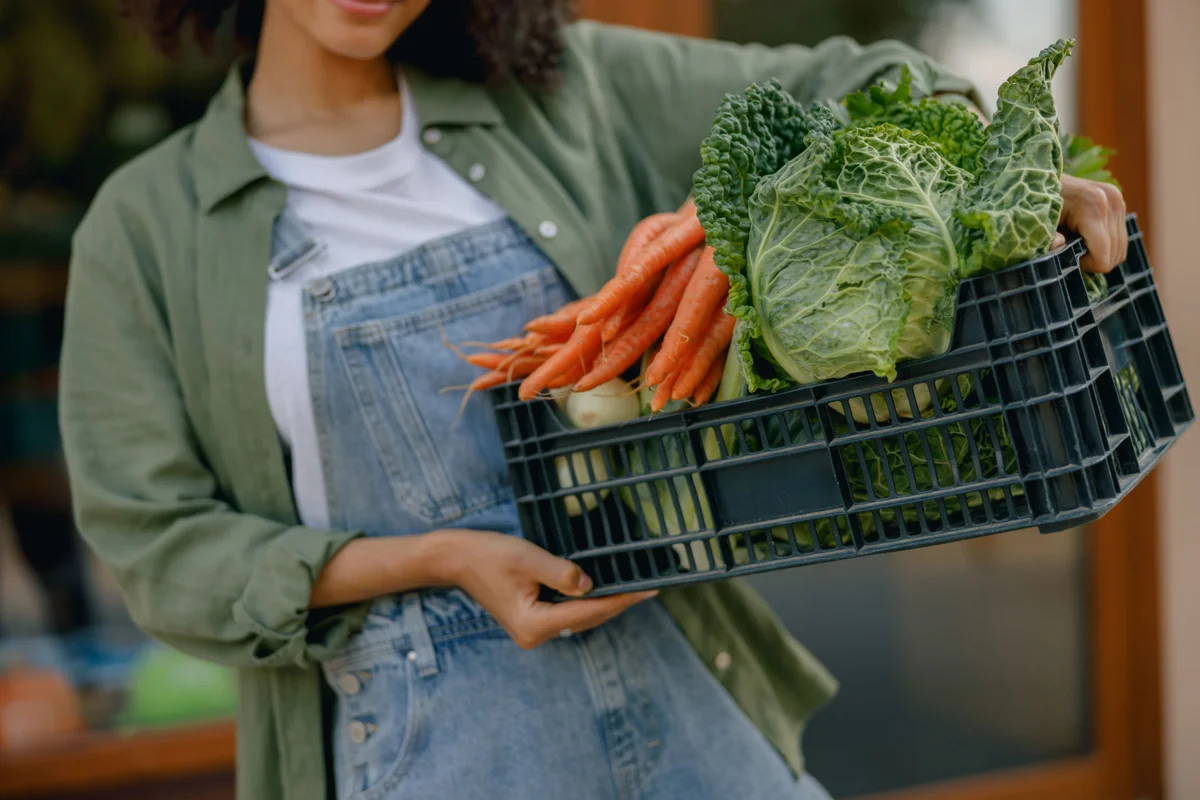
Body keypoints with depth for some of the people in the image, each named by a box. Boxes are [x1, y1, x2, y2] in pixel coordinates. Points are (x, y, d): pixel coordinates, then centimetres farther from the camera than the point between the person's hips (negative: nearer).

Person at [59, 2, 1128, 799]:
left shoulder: (557, 92, 5)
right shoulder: (145, 229, 0)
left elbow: (822, 93, 9)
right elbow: (158, 546, -2)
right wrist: (441, 558, -14)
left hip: (679, 695, 3)